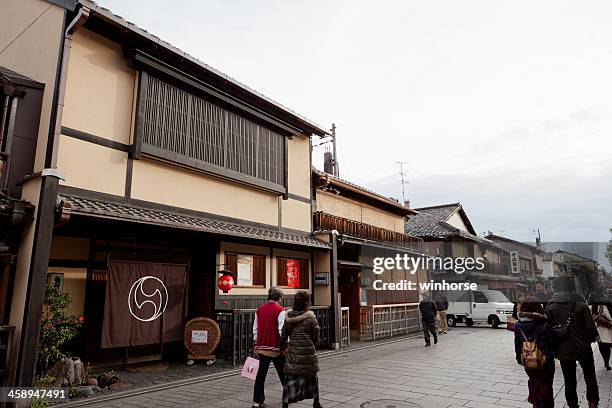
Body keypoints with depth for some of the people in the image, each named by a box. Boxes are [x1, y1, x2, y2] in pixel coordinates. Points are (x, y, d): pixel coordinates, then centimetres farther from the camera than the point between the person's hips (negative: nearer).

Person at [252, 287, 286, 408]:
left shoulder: (259, 309, 6)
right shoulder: (280, 310, -12)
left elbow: (255, 329, 11)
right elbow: (282, 330, -16)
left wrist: (256, 345, 20)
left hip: (262, 347, 4)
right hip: (276, 348, -4)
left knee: (261, 374, 9)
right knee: (282, 373, 13)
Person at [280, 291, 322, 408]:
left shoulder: (289, 317, 0)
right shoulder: (310, 317, -9)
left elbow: (283, 336, 4)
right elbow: (315, 337, -3)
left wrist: (283, 347, 20)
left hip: (292, 353, 2)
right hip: (308, 353, -2)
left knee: (290, 379, 6)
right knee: (312, 377, 18)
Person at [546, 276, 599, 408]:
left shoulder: (550, 307, -9)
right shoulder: (581, 305, -12)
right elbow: (592, 329, -12)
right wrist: (588, 340, 9)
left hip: (564, 351, 1)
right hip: (583, 349, -1)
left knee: (569, 382, 15)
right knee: (590, 379, 20)